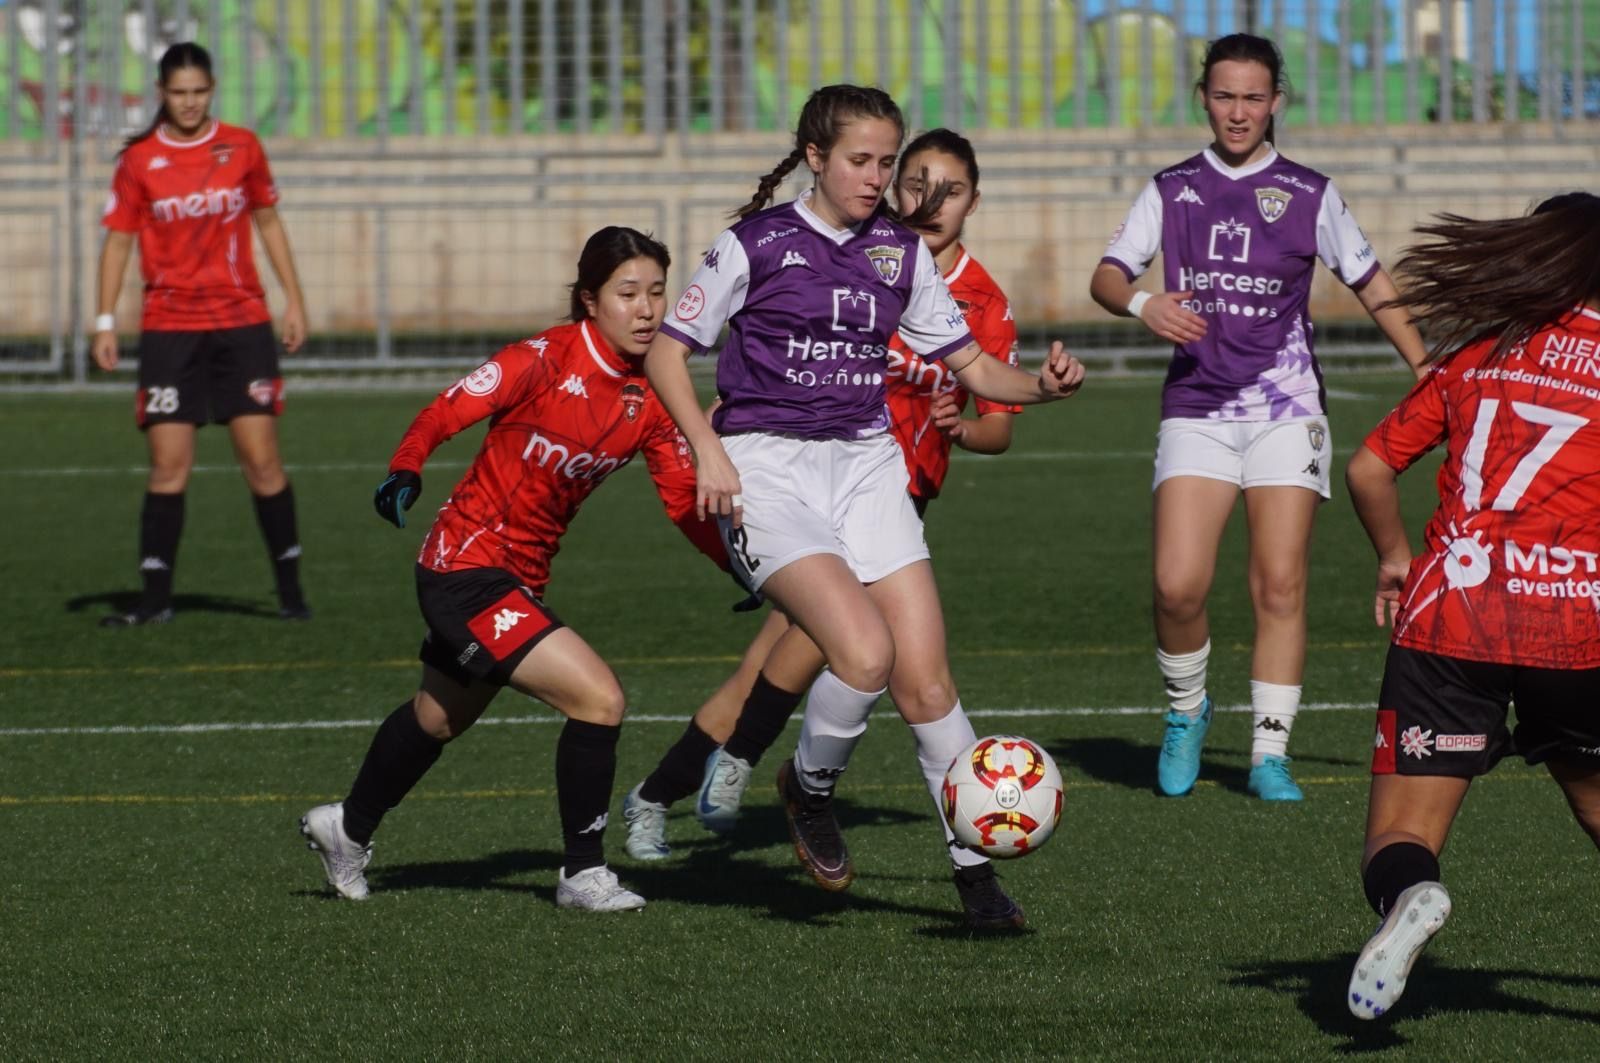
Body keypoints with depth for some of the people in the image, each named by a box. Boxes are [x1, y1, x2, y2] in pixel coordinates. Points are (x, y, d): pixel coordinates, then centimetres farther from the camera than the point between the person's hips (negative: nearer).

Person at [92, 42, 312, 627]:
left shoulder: (242, 148, 4)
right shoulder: (138, 160, 1)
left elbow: (269, 222, 13)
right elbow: (118, 239, 4)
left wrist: (293, 299, 9)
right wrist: (105, 320, -2)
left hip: (242, 323, 1)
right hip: (169, 330, -1)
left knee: (262, 459, -3)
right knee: (168, 465, -4)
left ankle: (290, 589, 7)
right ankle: (156, 598, 2)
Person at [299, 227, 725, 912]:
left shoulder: (650, 399, 0)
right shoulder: (546, 359, -19)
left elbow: (685, 501, 5)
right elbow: (445, 413, -22)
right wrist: (406, 471, -39)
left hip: (522, 580, 8)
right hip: (468, 565, -8)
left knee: (439, 720, 28)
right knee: (598, 697, -19)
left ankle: (348, 830, 52)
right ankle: (583, 874, -5)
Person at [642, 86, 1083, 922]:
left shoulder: (900, 251, 11)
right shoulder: (757, 243, -1)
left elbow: (969, 365, 15)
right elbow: (666, 351, 1)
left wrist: (1040, 386, -5)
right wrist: (707, 447, -14)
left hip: (866, 464, 4)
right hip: (766, 471, -4)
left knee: (926, 681, -6)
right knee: (864, 650, -25)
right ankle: (809, 788, 4)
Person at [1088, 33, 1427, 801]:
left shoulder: (1310, 195, 6)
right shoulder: (1171, 191, 10)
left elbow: (1370, 285, 12)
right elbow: (1106, 276, 3)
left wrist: (1428, 371, 6)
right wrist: (1141, 302, -19)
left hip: (1286, 410, 0)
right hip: (1196, 411, 0)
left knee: (1281, 587, -7)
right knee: (1178, 587, -13)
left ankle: (1269, 756, 0)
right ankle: (1185, 713, 13)